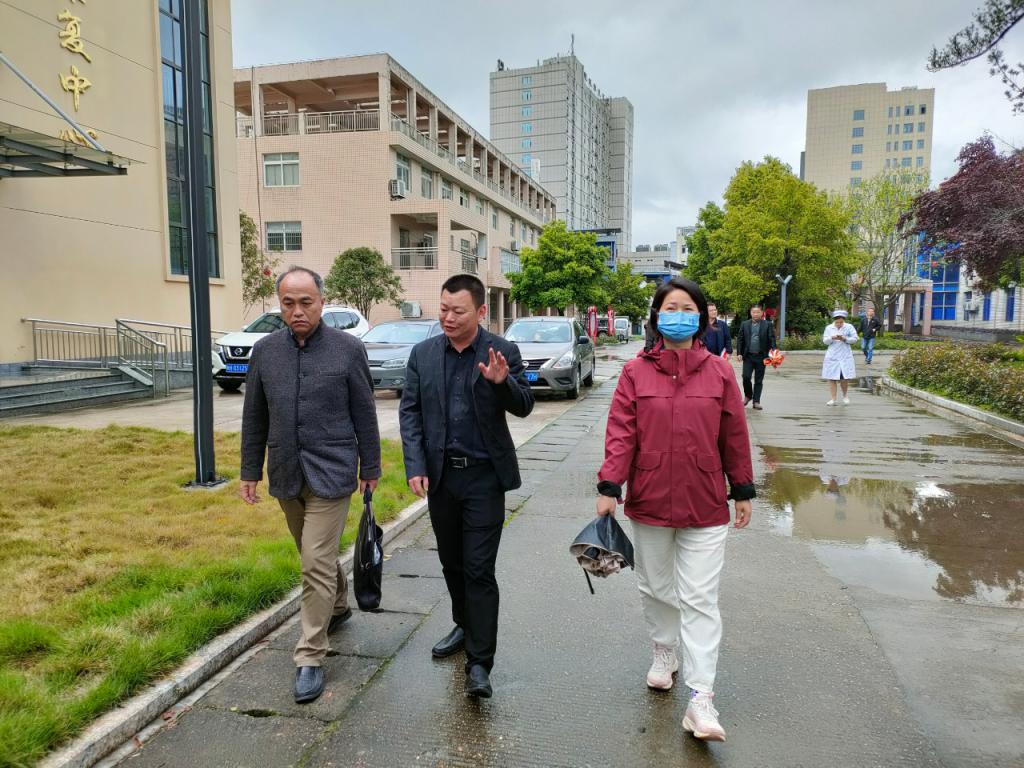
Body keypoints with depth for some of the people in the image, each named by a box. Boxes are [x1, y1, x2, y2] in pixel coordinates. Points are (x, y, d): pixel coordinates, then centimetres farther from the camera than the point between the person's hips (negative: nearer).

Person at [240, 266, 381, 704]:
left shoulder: (348, 349, -6)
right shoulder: (265, 351, 4)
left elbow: (364, 414, -1)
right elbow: (254, 417, 10)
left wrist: (370, 468, 2)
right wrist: (250, 471, 10)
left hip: (330, 475, -4)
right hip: (285, 475, 4)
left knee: (317, 563, -6)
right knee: (317, 555, 20)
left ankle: (310, 657, 6)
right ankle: (338, 607, 45)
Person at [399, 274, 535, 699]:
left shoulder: (502, 351, -5)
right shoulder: (423, 353, 3)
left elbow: (524, 407, -7)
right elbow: (409, 412, 2)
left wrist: (502, 382, -28)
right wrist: (415, 466, -7)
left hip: (484, 476, -4)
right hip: (440, 474, 4)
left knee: (479, 569, -3)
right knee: (451, 563, 18)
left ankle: (479, 663, 6)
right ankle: (465, 626, 41)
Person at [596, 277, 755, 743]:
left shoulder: (719, 372, -1)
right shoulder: (636, 372, -3)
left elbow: (734, 436, 3)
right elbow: (620, 434, -6)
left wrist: (743, 491, 7)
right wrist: (609, 487, -13)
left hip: (705, 506, -1)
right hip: (649, 502, 1)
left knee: (700, 599, 0)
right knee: (655, 588, 18)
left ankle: (701, 699, 6)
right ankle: (665, 654, 42)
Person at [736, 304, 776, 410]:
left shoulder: (768, 325, 3)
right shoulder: (745, 324, 8)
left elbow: (772, 340, -1)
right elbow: (740, 340, 7)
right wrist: (739, 353, -2)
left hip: (761, 356, -1)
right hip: (748, 356, 1)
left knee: (759, 380, 3)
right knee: (746, 377, -7)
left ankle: (756, 401, 10)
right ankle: (748, 395, 18)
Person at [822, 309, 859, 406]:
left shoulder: (849, 327, 2)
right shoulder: (829, 328, 5)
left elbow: (854, 339, -1)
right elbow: (825, 341, 1)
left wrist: (844, 339, -16)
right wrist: (832, 338, -18)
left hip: (845, 357, -1)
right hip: (832, 357, 1)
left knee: (844, 378, -5)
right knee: (832, 378, 0)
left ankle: (845, 395, 22)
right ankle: (833, 399, 9)